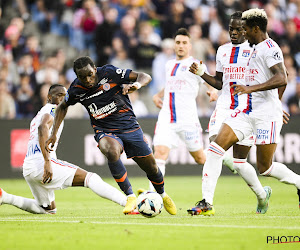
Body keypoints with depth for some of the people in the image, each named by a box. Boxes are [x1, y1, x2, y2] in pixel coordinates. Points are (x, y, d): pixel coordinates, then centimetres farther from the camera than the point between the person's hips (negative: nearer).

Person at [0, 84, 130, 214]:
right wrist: (47, 162, -30)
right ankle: (128, 202, -31)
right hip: (40, 162, -10)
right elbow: (43, 127, -21)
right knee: (90, 178, -16)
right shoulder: (52, 109, -3)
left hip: (27, 169, 10)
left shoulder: (38, 116, 28)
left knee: (49, 209, 24)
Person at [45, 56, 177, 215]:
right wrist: (54, 134, 7)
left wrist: (137, 84, -34)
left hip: (129, 126, 0)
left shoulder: (109, 73, -16)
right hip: (105, 132, 0)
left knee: (150, 167, 3)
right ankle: (130, 197, -24)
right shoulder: (76, 89, -9)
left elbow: (145, 77, -11)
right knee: (111, 151, -35)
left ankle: (162, 195, 37)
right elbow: (63, 107, 14)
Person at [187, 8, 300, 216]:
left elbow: (281, 80, -24)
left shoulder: (269, 48, -12)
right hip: (247, 112, 9)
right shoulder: (256, 48, 17)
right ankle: (206, 202, -9)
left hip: (267, 115, -9)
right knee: (217, 146, -8)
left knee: (265, 168, -3)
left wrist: (251, 88, -31)